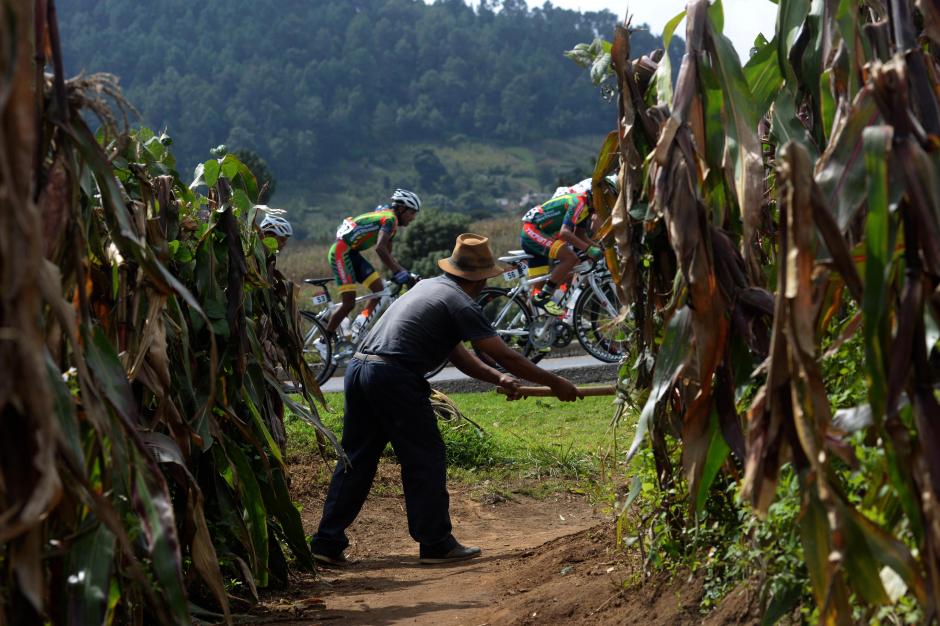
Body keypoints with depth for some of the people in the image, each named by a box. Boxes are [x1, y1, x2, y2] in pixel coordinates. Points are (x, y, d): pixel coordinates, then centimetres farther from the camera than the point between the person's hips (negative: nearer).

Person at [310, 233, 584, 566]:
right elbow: (505, 355, -3)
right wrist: (556, 383, 5)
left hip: (359, 366, 8)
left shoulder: (428, 286, 22)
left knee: (356, 459, 13)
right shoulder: (461, 304, -4)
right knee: (425, 459, 4)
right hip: (394, 378, -8)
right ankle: (436, 544, 10)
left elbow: (457, 353, 24)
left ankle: (327, 542, 15)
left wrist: (498, 378, 19)